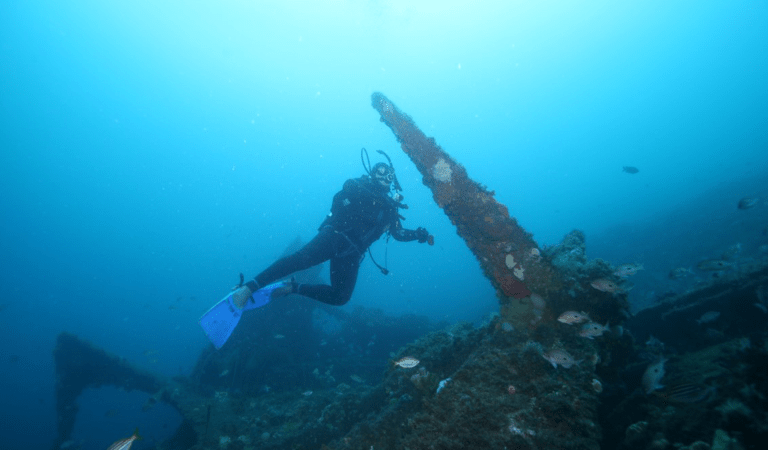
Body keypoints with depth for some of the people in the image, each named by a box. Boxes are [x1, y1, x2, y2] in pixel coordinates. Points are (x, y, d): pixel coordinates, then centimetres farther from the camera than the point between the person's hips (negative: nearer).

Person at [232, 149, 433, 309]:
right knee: (300, 259, -28)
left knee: (341, 297, -9)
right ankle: (249, 287, -28)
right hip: (336, 235, -5)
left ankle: (292, 288, 2)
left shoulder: (391, 207, 24)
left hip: (351, 252, 5)